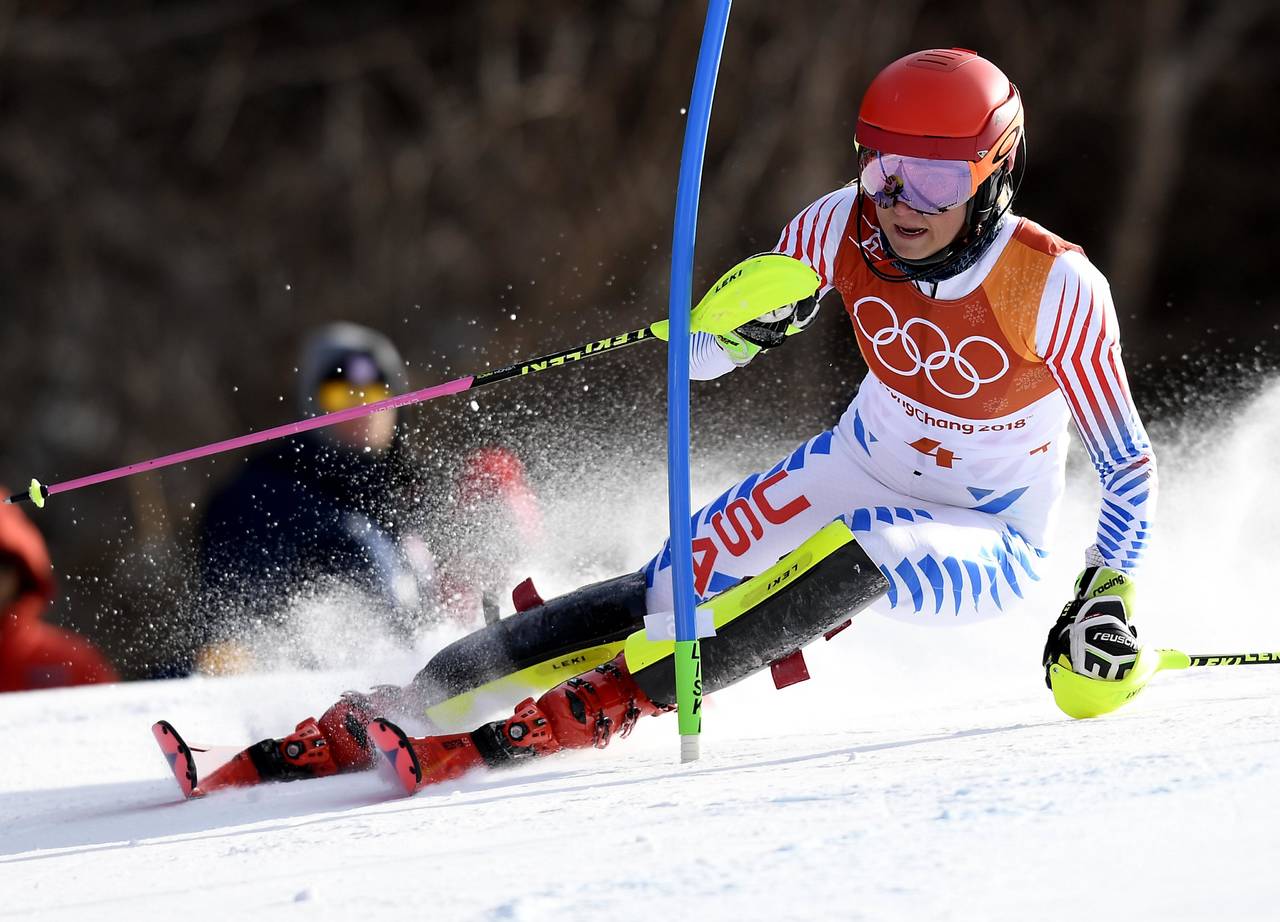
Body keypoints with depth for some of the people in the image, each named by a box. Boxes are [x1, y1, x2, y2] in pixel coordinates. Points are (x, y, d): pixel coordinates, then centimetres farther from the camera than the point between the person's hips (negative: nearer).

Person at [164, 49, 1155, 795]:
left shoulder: (1055, 288, -26)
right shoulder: (846, 227, -16)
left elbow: (1130, 463, -13)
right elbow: (701, 357, -4)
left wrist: (1109, 598, -26)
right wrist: (746, 321, -27)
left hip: (985, 546, -4)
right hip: (859, 467, 4)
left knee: (853, 553, -37)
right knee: (664, 594, -16)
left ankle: (595, 708, -39)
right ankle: (351, 728, -20)